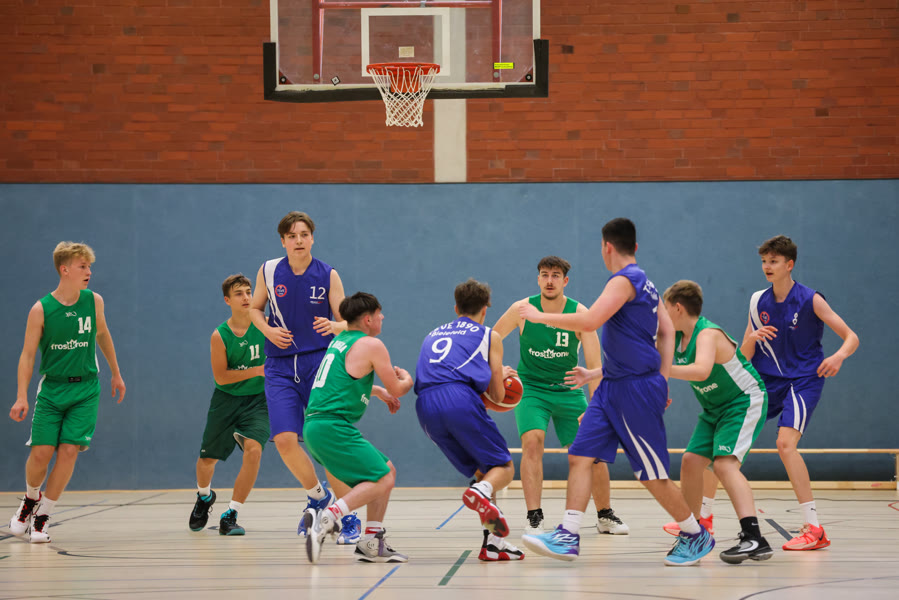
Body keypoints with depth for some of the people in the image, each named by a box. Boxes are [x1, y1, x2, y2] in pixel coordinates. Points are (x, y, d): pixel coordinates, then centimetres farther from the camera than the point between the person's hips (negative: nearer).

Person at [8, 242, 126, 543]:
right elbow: (27, 355, -6)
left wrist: (116, 374, 25)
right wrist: (22, 397, -15)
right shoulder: (41, 309, -8)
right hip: (51, 388, -1)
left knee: (69, 451, -10)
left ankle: (43, 516, 2)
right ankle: (31, 499, 25)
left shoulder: (94, 301, 0)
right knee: (41, 452, -7)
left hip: (85, 388, 1)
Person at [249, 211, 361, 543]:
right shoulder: (269, 272, 2)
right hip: (281, 367, 2)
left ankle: (350, 518, 6)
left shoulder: (328, 275, -2)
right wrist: (268, 330, -4)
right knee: (285, 440, -14)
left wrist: (334, 326, -24)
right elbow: (255, 308, 16)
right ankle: (318, 496, 14)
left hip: (319, 365, -2)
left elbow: (346, 322, -1)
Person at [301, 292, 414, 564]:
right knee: (382, 479, -14)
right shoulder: (371, 345, -5)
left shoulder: (339, 341, 21)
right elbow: (397, 389, 3)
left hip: (316, 424, 9)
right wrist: (406, 378, 24)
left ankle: (372, 544, 14)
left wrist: (381, 392, 42)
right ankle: (326, 518, -28)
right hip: (332, 426, -9)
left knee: (387, 470, 16)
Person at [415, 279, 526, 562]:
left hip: (425, 405, 5)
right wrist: (501, 375, 42)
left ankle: (493, 541, 5)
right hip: (460, 400, -5)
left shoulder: (432, 335, 32)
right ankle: (481, 492, -30)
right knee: (503, 467, 6)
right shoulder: (489, 336, 19)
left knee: (483, 470, 18)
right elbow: (498, 393, 17)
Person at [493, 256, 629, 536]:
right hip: (531, 387, -1)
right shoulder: (522, 309, -12)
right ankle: (534, 518, -23)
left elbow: (594, 364, -18)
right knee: (532, 440, -25)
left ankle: (605, 516, 19)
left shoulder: (580, 314, -14)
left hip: (568, 390, 1)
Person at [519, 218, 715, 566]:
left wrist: (541, 316, -14)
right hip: (614, 388, 10)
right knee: (580, 455, 0)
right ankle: (567, 537, -3)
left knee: (652, 475, -1)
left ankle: (695, 536, 14)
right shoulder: (644, 284, 16)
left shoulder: (624, 281, -14)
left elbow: (589, 321, -26)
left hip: (635, 390, -10)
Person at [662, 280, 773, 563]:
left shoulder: (708, 334, -25)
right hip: (714, 409, 9)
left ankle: (754, 538, -35)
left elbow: (701, 370, -45)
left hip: (745, 402, -9)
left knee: (724, 463, -25)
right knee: (691, 461, 1)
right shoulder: (677, 338, 2)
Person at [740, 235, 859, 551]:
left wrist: (839, 355, -31)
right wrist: (752, 338, -17)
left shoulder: (810, 300, -10)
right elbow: (744, 355, 7)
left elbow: (851, 337, -9)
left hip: (803, 380, -6)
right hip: (766, 382, 6)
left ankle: (814, 529, -23)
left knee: (785, 443, -27)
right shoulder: (758, 301, 5)